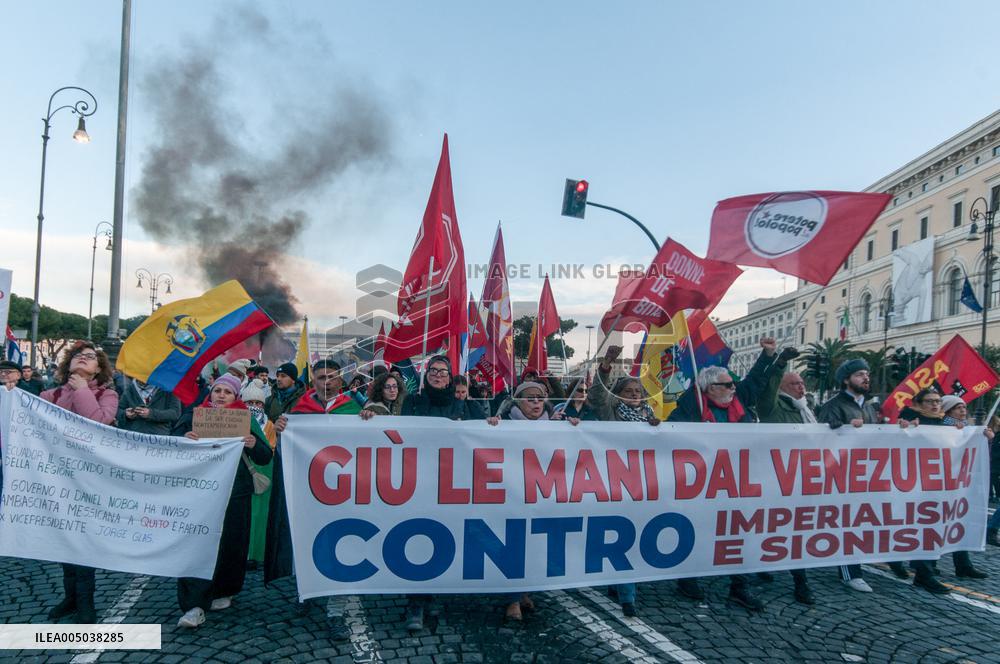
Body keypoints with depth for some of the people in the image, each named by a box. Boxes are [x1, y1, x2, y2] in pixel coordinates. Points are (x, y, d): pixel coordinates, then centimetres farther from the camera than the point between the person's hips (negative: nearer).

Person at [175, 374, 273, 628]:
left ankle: (224, 591, 29)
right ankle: (195, 605, -1)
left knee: (231, 543, 7)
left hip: (235, 492, 0)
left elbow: (265, 458, -1)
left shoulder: (246, 419, 2)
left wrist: (254, 445, -22)